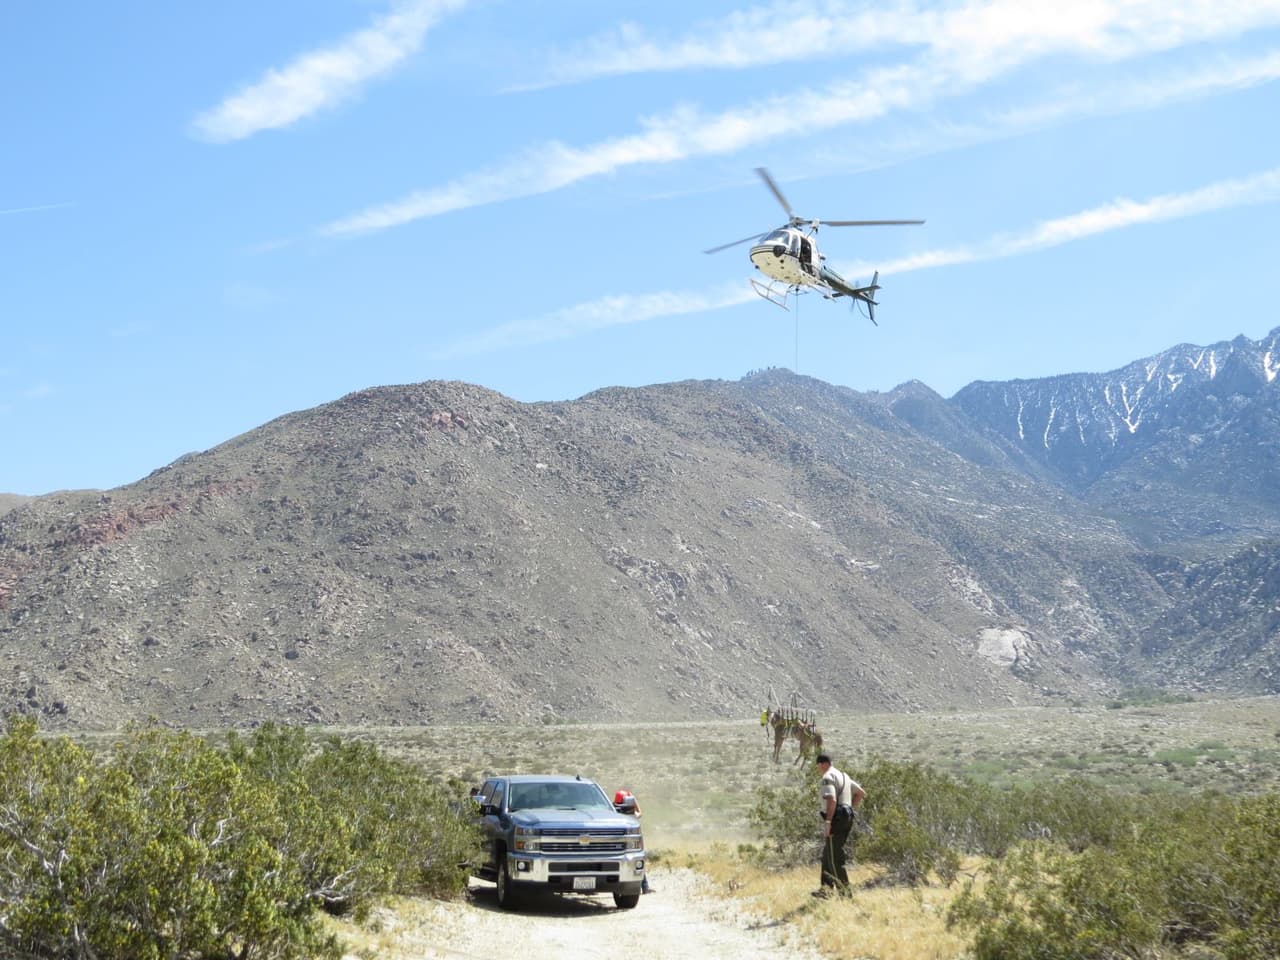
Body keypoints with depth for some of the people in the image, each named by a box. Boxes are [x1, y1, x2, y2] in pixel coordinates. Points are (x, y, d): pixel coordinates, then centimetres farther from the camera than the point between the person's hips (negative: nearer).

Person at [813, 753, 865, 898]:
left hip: (835, 819, -10)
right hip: (846, 818, 10)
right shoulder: (843, 775, 18)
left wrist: (828, 822, -24)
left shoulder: (828, 778, -13)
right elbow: (861, 793, 23)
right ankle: (827, 887, 20)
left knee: (835, 858, -4)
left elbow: (832, 800, -26)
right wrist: (850, 808, 20)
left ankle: (844, 890, -2)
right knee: (827, 856, 17)